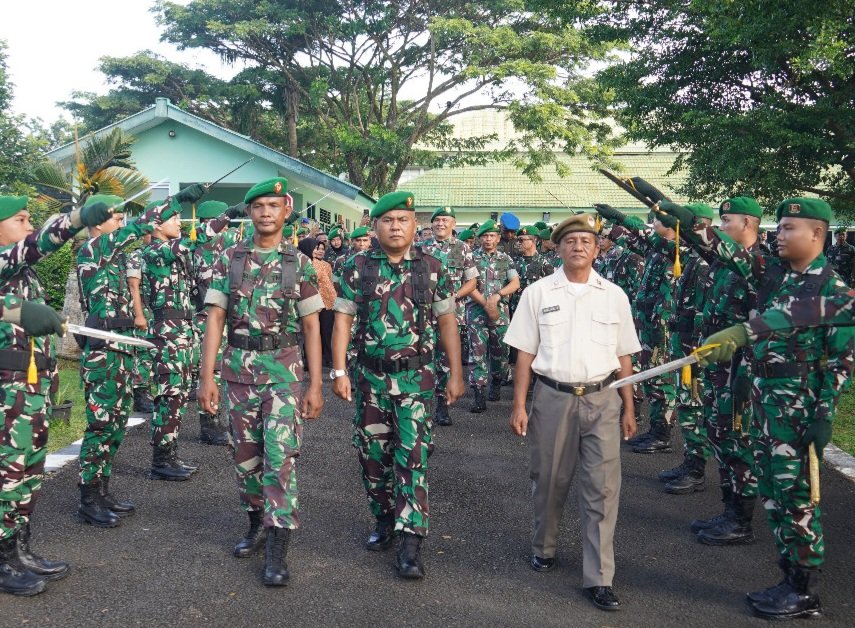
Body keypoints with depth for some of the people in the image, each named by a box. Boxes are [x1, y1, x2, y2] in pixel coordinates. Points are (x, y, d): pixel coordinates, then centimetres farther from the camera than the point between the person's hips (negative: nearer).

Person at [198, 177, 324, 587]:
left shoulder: (299, 263, 0)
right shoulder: (229, 259, 3)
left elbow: (311, 327, 1)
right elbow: (216, 319, 1)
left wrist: (315, 385, -4)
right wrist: (206, 377, -6)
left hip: (285, 368, -2)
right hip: (239, 366, 2)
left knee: (281, 455, -9)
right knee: (245, 453, 11)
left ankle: (277, 548, -5)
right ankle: (257, 522, 31)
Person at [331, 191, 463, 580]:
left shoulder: (432, 269, 2)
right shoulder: (357, 268, 1)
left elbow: (447, 322, 5)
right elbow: (343, 319, 1)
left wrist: (456, 373, 1)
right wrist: (339, 371, -7)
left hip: (417, 377, -1)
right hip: (370, 376, 2)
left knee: (412, 457, -6)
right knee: (372, 454, 10)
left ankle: (410, 543, -2)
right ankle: (383, 520, 30)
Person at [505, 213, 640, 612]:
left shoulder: (614, 295, 5)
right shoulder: (538, 293, 2)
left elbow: (623, 358, 9)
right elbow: (525, 353, 2)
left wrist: (629, 408, 8)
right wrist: (519, 406, -2)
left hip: (602, 399, 1)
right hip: (552, 397, 0)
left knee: (602, 488, -2)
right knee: (549, 480, 13)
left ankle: (598, 578, 4)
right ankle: (543, 547, 36)